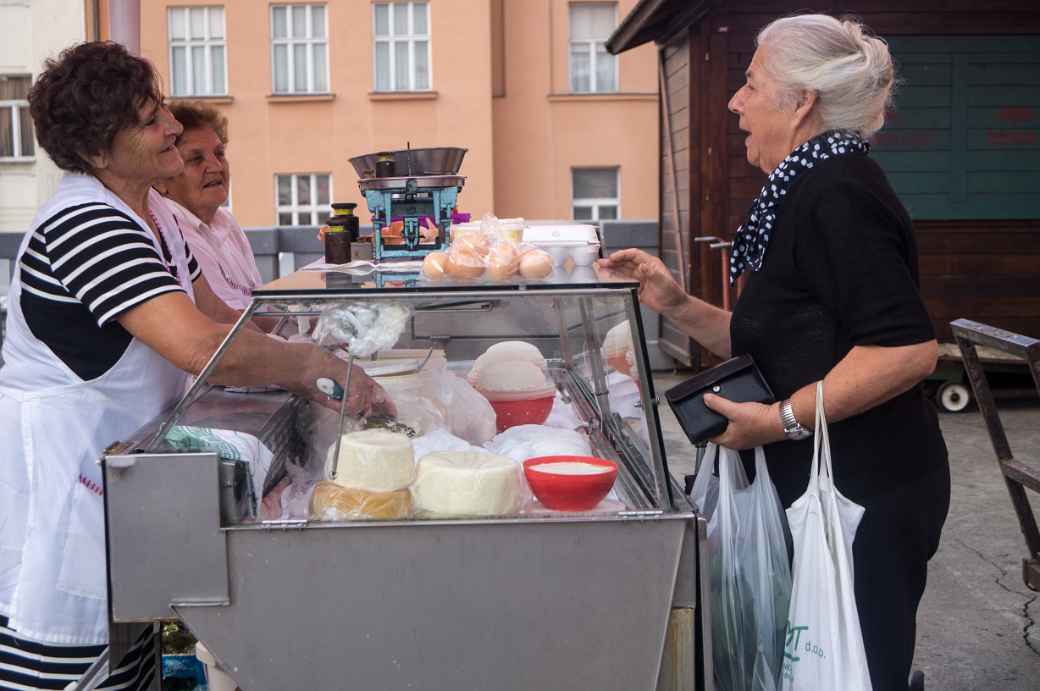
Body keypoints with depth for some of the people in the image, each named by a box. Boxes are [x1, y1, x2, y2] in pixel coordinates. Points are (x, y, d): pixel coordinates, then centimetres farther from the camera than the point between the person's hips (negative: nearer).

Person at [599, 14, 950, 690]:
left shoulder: (838, 195, -17)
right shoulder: (810, 192, 15)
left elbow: (909, 348, -27)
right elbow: (772, 342, 18)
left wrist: (783, 419, -24)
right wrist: (677, 305, 7)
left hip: (865, 496, -10)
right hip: (832, 485, 10)